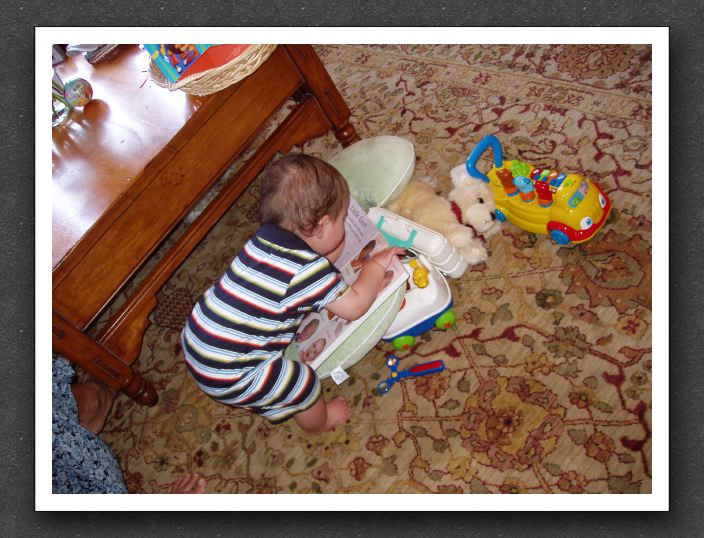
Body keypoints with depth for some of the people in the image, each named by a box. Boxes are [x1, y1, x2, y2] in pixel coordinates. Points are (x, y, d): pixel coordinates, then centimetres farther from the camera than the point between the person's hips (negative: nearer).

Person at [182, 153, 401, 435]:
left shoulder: (265, 237, -2)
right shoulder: (308, 270, -24)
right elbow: (354, 305, -13)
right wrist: (375, 266, 0)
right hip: (227, 376, -8)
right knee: (304, 383, 7)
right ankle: (317, 422, 38)